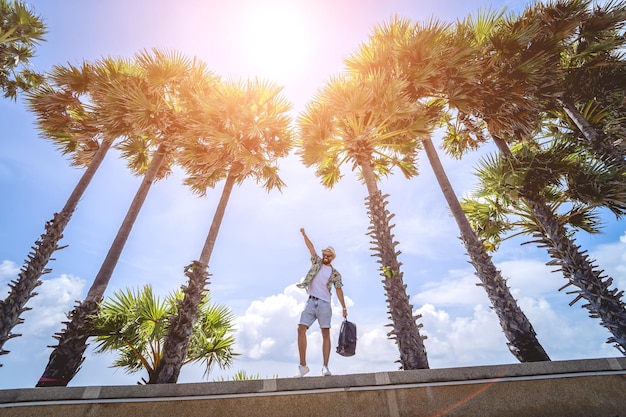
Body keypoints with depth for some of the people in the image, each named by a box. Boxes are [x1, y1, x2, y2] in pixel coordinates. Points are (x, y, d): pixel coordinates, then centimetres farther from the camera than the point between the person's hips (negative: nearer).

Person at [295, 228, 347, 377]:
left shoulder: (335, 273, 9)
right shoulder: (317, 262, 13)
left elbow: (339, 290, 4)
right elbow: (311, 247, 6)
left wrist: (344, 307, -4)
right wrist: (304, 235, -1)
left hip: (324, 304, -1)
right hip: (311, 302, 1)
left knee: (326, 334, -4)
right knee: (301, 329, -8)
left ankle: (325, 366, 3)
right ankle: (303, 365, 0)